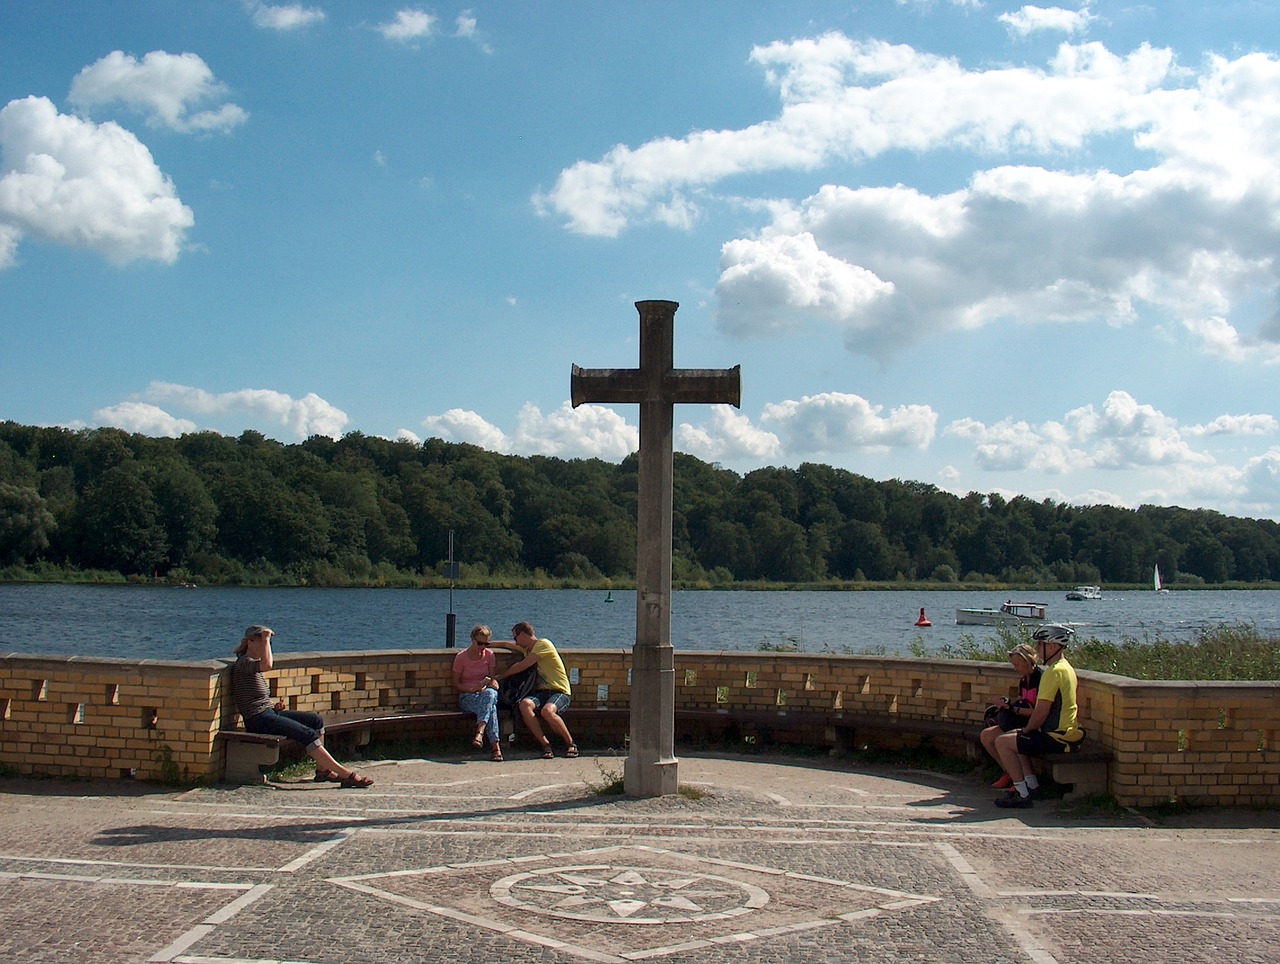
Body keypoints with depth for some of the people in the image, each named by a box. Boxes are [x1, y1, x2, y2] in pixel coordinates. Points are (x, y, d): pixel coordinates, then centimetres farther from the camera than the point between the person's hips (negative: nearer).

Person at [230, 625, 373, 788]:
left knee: (316, 720, 1)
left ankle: (322, 770, 1)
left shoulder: (253, 663, 20)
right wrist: (266, 640, -20)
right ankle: (346, 774, -19)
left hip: (269, 712, 10)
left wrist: (275, 704, 7)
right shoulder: (243, 663, -12)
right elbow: (267, 665, -35)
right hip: (258, 719, -10)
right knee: (308, 734, -20)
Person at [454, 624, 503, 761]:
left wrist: (493, 683, -15)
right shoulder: (461, 657, 0)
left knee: (490, 693, -40)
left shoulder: (489, 655, 10)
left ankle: (479, 733, -56)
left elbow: (492, 678, 11)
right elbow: (456, 684, 3)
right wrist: (472, 688, -16)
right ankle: (495, 747, -52)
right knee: (490, 706, -39)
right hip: (467, 696, -2)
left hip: (487, 693, 3)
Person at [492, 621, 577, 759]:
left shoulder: (543, 644, -6)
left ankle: (571, 744, -16)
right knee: (524, 704, -29)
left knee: (547, 711, -38)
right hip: (541, 692, 6)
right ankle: (546, 745, -27)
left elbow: (522, 666, -7)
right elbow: (507, 644, 38)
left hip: (559, 691, -6)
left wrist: (500, 676, 3)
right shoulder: (526, 648, 20)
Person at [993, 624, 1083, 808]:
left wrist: (1027, 729, -4)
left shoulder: (1054, 671, -19)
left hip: (1056, 738, -11)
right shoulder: (1066, 668, 14)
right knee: (1015, 737, 26)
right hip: (1064, 733, 11)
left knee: (1003, 742, -10)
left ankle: (1022, 794, -8)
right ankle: (1032, 786, 22)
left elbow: (1042, 711, -22)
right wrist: (1028, 729, 13)